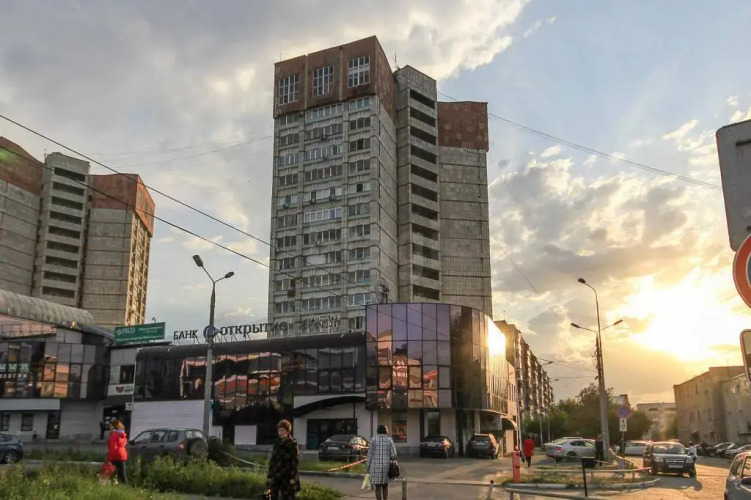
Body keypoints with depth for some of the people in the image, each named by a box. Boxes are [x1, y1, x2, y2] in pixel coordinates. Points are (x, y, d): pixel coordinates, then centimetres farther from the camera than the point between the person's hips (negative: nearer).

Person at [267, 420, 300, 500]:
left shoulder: (292, 444, -7)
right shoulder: (277, 443, 9)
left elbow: (295, 461, -10)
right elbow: (272, 460, 12)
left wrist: (292, 477, -15)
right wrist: (270, 475, 8)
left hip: (287, 476, -5)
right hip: (276, 476, 5)